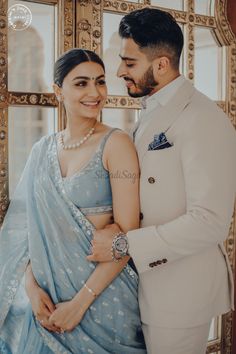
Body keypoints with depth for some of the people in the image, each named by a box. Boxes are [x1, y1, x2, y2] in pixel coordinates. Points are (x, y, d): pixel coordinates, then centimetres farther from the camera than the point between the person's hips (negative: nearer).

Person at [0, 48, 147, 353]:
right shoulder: (42, 150, 3)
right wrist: (32, 286, -8)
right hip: (47, 294, 4)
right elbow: (28, 226, 5)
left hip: (101, 293, -4)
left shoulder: (115, 143, -12)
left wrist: (81, 301, -16)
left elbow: (128, 234, -16)